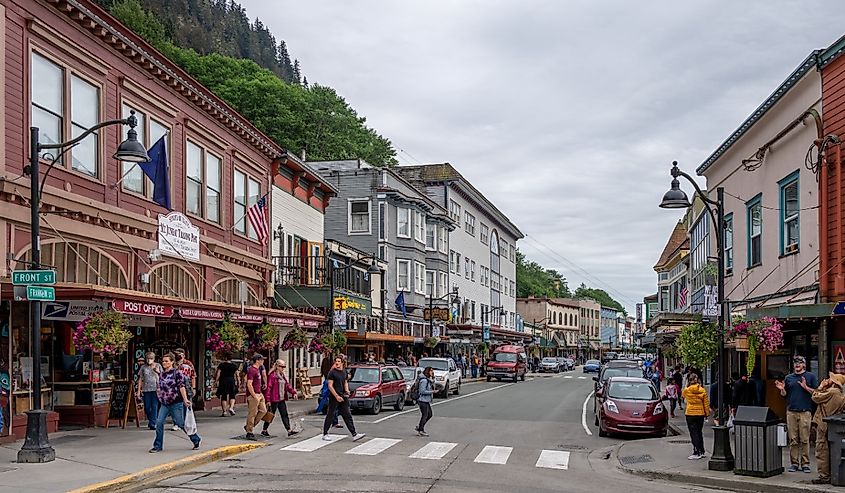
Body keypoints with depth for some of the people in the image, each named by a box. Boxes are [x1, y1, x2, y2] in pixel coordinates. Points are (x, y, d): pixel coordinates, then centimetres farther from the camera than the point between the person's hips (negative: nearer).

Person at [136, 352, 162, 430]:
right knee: (147, 407, 4)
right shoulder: (143, 367, 9)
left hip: (155, 389, -2)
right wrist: (139, 390, 4)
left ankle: (152, 423, -4)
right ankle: (150, 420, 27)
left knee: (154, 407, -7)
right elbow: (140, 379, 9)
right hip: (146, 389, 2)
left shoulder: (158, 366, 7)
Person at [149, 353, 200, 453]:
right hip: (164, 404, 6)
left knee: (181, 423, 2)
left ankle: (196, 440, 20)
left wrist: (185, 399, -21)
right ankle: (157, 446, 4)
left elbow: (182, 386, -14)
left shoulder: (177, 373, -8)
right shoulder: (162, 374, 11)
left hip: (176, 403, -6)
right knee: (159, 422, -5)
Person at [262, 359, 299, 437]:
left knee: (284, 415, 5)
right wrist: (268, 400, -19)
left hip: (282, 399, 8)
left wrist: (293, 392, 3)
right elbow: (268, 387, -16)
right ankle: (264, 430, 17)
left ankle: (289, 431, 3)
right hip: (274, 399, -8)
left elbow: (287, 385, 18)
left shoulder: (282, 375, 14)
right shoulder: (272, 375, -13)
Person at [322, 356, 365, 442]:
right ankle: (325, 434, 13)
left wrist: (347, 390, 5)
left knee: (347, 416, 4)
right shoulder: (332, 372, -9)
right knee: (330, 415, 1)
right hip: (334, 397, -6)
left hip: (343, 397, 6)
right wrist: (336, 396, -18)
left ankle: (354, 435, 2)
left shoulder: (344, 372, 11)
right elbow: (330, 386, -13)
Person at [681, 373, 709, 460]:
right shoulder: (702, 390, -2)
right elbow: (706, 404, 2)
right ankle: (701, 452, 21)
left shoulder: (686, 390, -9)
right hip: (700, 414, 3)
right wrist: (706, 414, 10)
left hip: (690, 414, -3)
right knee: (699, 433, 16)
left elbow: (683, 395, 15)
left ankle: (696, 453, -9)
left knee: (694, 433, -2)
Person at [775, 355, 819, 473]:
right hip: (791, 411, 3)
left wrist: (806, 387, -11)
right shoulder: (788, 378, 15)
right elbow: (785, 395, 19)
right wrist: (782, 389, -1)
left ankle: (805, 464, 2)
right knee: (793, 440, 3)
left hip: (805, 412, -3)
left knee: (805, 440, -4)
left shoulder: (810, 376, 7)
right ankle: (794, 463, 9)